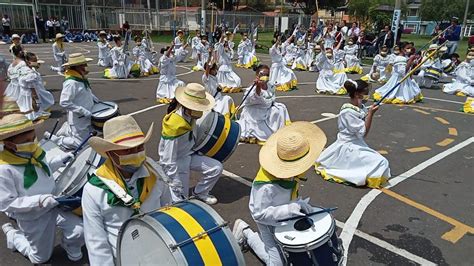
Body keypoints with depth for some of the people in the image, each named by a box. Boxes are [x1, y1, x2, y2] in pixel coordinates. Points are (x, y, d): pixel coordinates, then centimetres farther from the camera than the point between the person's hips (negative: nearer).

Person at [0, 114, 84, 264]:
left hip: (53, 206, 4)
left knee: (79, 231, -16)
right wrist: (39, 200, -34)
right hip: (32, 218, -4)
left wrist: (60, 160, -1)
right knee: (41, 258, 16)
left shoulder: (35, 152, -9)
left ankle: (71, 248, 20)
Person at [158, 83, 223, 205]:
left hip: (189, 155, 7)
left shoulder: (188, 114, -10)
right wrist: (178, 187, -23)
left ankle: (200, 193, 15)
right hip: (176, 162, -7)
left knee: (216, 168, -6)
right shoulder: (173, 126, -32)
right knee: (181, 199, -6)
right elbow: (169, 162, -27)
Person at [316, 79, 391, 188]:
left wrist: (369, 112, -8)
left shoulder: (361, 108, 5)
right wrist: (371, 114, -22)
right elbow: (364, 132, -21)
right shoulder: (349, 112, -22)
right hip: (350, 147, -10)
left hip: (356, 144, 10)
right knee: (382, 163, -15)